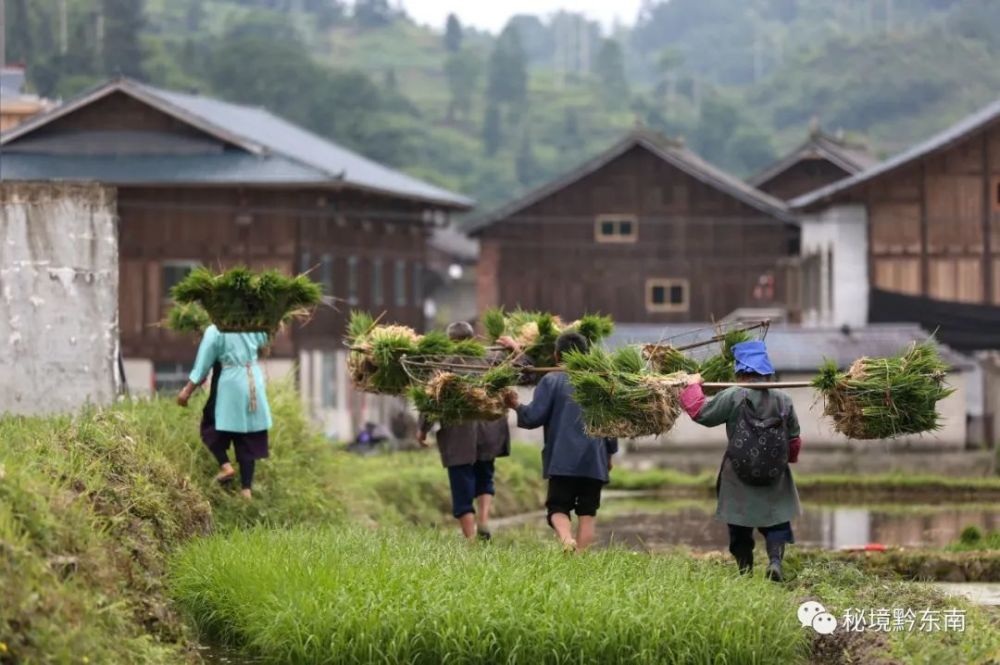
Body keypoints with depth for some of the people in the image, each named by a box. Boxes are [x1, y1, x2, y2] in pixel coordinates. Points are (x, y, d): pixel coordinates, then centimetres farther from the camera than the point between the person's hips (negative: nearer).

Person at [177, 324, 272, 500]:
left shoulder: (215, 331, -9)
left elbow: (203, 363, -7)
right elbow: (263, 342, 25)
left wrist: (187, 391, -2)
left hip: (231, 385, -5)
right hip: (255, 384, 5)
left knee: (212, 430, 14)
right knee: (249, 439, 8)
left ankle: (225, 465, -7)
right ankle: (247, 488, 6)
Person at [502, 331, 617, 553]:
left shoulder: (551, 381, -3)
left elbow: (533, 417, -7)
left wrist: (516, 406, 13)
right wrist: (609, 452, 25)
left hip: (562, 461, -3)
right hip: (594, 460, 3)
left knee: (557, 508, 1)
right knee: (587, 511, 8)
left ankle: (566, 539, -28)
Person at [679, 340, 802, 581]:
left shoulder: (733, 397, -11)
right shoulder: (784, 401, -1)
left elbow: (699, 412, -7)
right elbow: (794, 441, 6)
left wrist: (693, 386, 9)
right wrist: (787, 457, 26)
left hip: (739, 480, -1)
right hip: (775, 480, 1)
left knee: (739, 525, 13)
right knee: (776, 523, 6)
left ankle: (745, 567, 13)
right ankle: (775, 559, -17)